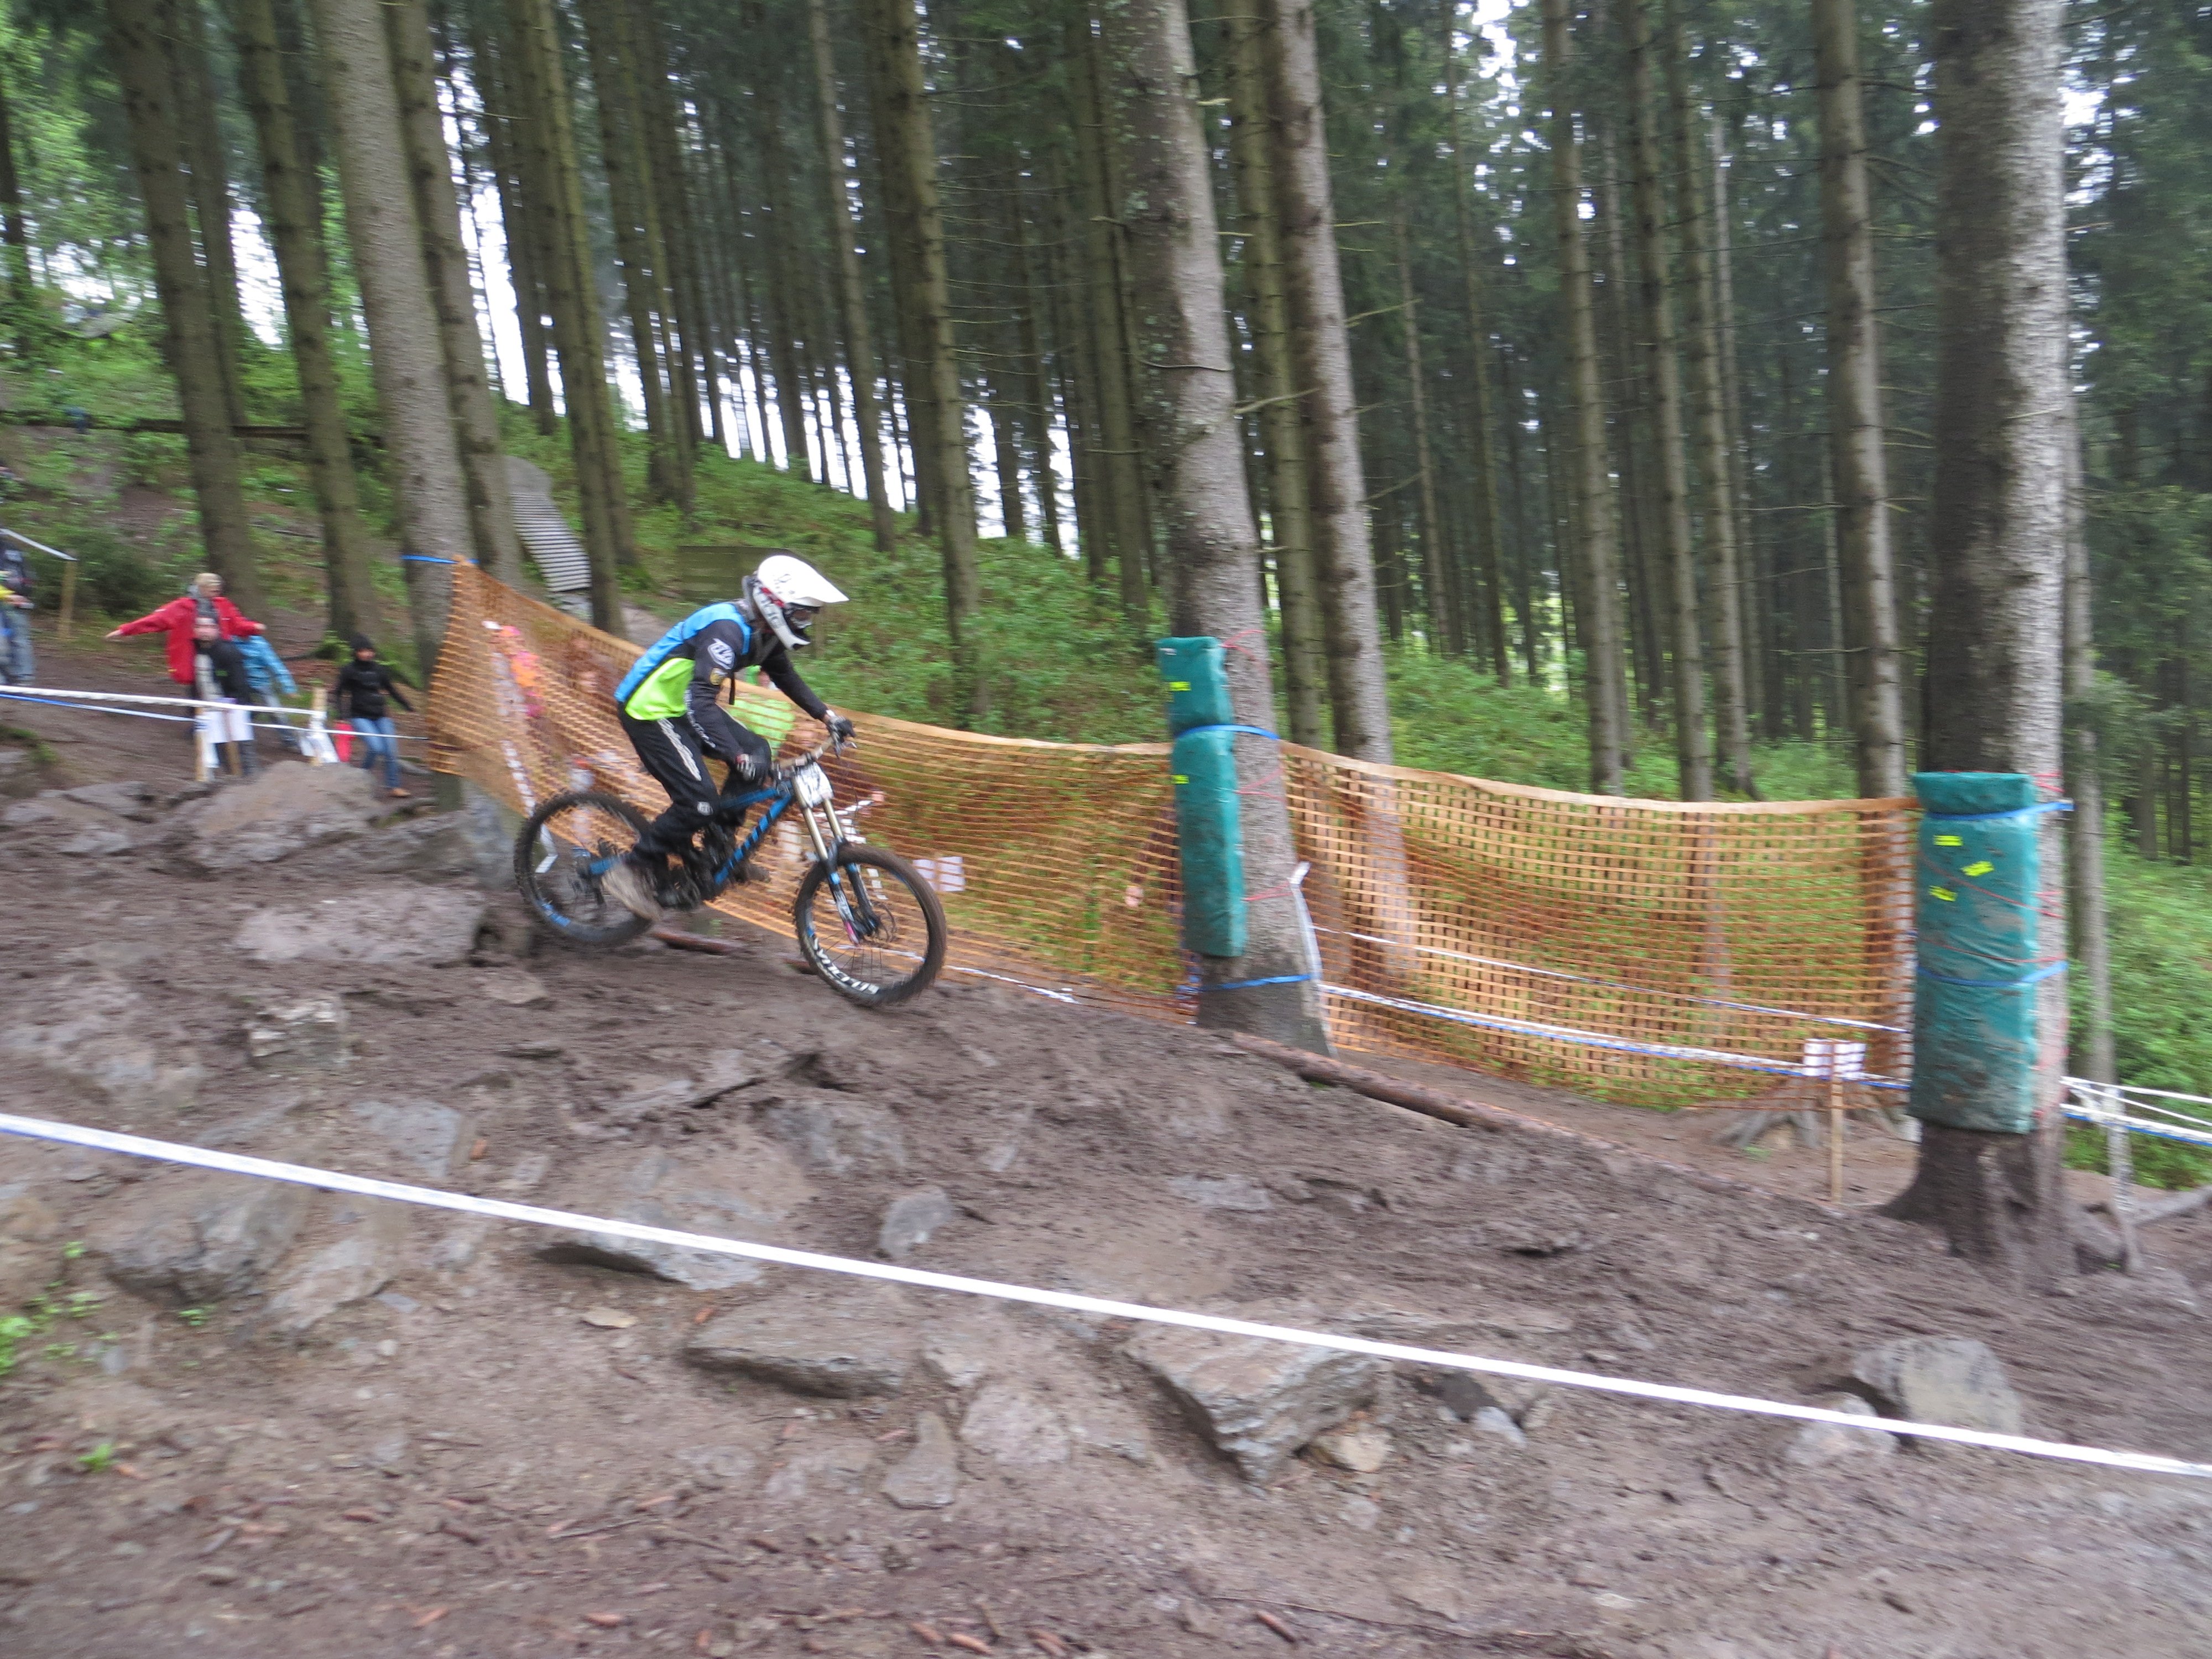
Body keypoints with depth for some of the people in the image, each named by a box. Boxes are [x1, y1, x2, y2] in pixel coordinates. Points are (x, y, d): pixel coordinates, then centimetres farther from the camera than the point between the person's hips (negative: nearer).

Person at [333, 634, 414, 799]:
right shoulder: (349, 671, -2)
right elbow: (339, 694, 4)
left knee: (391, 751, -6)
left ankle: (392, 787, 4)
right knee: (376, 747, -23)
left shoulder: (379, 670, 9)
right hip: (359, 717, -4)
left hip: (380, 717, 4)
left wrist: (409, 707, 17)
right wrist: (342, 715, -8)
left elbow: (392, 690, 19)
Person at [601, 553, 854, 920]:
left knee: (756, 752, 4)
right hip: (649, 710, -10)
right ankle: (632, 872, -1)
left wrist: (827, 716, 12)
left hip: (682, 703, 10)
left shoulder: (763, 630, 0)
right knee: (699, 800, -17)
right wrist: (738, 757, -45)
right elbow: (700, 702, -37)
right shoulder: (728, 629, -29)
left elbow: (785, 677, 19)